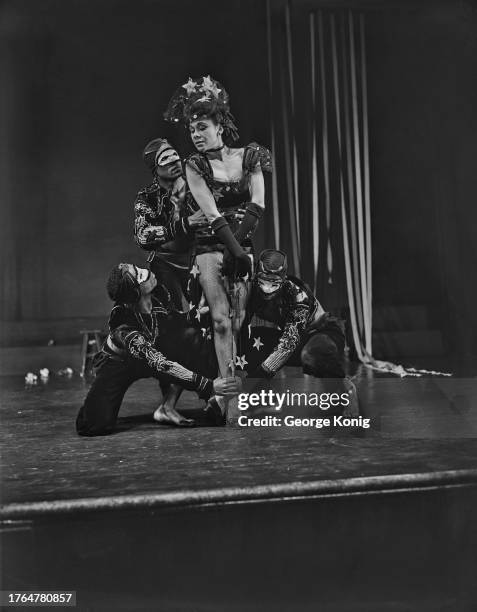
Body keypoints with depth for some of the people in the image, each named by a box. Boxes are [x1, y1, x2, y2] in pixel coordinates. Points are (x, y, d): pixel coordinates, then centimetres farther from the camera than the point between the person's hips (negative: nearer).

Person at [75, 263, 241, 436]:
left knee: (191, 337, -24)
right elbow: (161, 366, -43)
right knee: (96, 425, -24)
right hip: (117, 363, -5)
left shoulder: (158, 296, -22)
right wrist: (208, 386, -46)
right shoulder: (124, 329, -38)